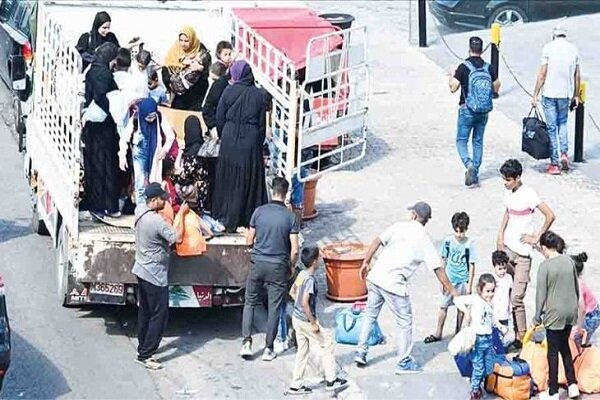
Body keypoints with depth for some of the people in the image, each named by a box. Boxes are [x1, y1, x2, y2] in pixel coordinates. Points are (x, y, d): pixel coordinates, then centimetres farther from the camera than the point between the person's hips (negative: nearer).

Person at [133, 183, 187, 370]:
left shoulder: (140, 210, -1)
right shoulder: (158, 221, -26)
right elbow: (178, 238, -20)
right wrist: (182, 214, -12)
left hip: (142, 271, 9)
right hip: (155, 275, -9)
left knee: (145, 312, 19)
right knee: (159, 315, -2)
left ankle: (143, 348, 28)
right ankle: (145, 355, -1)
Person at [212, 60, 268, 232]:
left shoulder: (229, 91, -6)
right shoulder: (259, 95, -2)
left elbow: (219, 118, -2)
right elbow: (262, 124, 0)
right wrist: (259, 143, 11)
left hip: (229, 140, -1)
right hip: (250, 141, 1)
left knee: (227, 178, 11)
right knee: (249, 180, 9)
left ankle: (224, 218, 17)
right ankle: (249, 218, 13)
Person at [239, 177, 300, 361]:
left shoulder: (259, 212, -4)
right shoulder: (290, 217, -9)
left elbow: (250, 241, 4)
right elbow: (294, 250, -10)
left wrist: (247, 233, 27)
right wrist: (291, 267, 8)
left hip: (257, 263, 1)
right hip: (278, 267, -1)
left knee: (250, 303, 15)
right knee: (274, 308, 7)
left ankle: (247, 342, 3)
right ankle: (269, 349, 10)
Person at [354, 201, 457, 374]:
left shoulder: (399, 226, 7)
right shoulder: (424, 239, 0)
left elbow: (377, 241, 0)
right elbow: (438, 269, -1)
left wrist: (366, 263, 10)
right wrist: (451, 291, 6)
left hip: (375, 277, 4)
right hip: (394, 285, -4)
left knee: (370, 315, 21)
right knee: (405, 322, 9)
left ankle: (361, 352, 24)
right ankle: (404, 362, 15)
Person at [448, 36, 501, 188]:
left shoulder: (463, 67, -13)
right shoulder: (489, 68, 0)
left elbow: (453, 88, -13)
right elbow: (496, 88, 8)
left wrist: (452, 76, 5)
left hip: (467, 111, -4)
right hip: (484, 112, 4)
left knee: (461, 141, 5)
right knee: (478, 141, 14)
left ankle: (469, 164, -21)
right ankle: (475, 175, 15)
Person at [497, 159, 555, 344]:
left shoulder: (528, 194, -17)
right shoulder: (508, 192, 6)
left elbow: (550, 216, -18)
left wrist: (536, 237, -12)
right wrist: (500, 235, 10)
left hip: (522, 252, -7)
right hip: (507, 248, 7)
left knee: (516, 297, -7)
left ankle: (522, 337, 3)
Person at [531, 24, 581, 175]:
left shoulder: (549, 48, -6)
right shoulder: (573, 50, 5)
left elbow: (542, 74, -7)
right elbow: (577, 76, 8)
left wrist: (535, 95, -2)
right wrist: (576, 96, 18)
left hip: (549, 94, -3)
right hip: (566, 94, 3)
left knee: (552, 128, 3)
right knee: (562, 123, 22)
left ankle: (555, 164, 4)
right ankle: (564, 153, 5)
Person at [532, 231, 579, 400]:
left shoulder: (545, 266, -16)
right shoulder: (569, 261, 0)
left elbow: (541, 294, -12)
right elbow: (577, 287, 9)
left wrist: (537, 317, -1)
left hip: (555, 313, -5)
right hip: (571, 311, 5)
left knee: (553, 351, 5)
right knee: (565, 346, 22)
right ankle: (572, 385, 22)